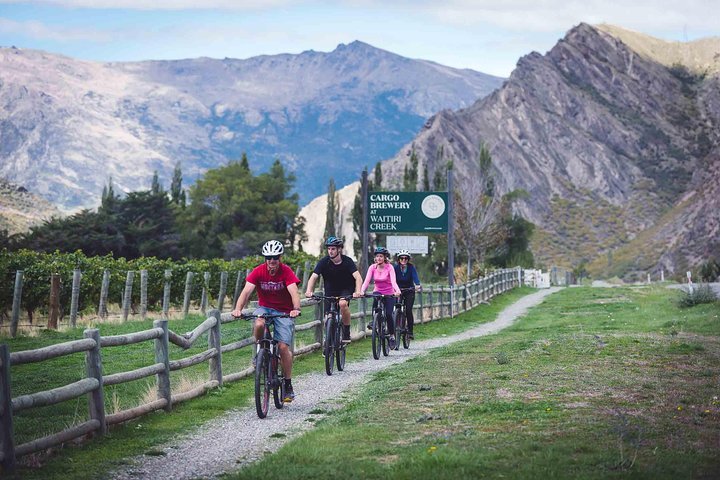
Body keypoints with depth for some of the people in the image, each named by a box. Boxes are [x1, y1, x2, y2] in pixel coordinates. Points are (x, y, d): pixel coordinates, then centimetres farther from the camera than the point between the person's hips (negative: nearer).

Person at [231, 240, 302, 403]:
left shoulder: (286, 272, -17)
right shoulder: (258, 272, -13)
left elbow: (294, 292, -30)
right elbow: (246, 291, -22)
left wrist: (296, 309, -50)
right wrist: (238, 309, -40)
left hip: (283, 311, -1)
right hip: (264, 308, 1)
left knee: (283, 347, -13)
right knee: (259, 324, -35)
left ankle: (288, 386, 0)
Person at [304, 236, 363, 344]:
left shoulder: (347, 261, -18)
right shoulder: (324, 262, -14)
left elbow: (358, 277, -28)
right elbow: (313, 277, -22)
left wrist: (358, 291, -47)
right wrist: (308, 291, -42)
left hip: (346, 290, -2)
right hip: (330, 291, 2)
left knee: (343, 304, -32)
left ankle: (346, 333, -17)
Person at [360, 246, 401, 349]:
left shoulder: (389, 267, -14)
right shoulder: (372, 267, -7)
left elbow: (393, 281, -27)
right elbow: (367, 281, -17)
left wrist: (397, 291, -47)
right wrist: (361, 291, -36)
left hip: (389, 294, -2)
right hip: (378, 292, 2)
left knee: (388, 314, -19)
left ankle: (392, 336, 2)